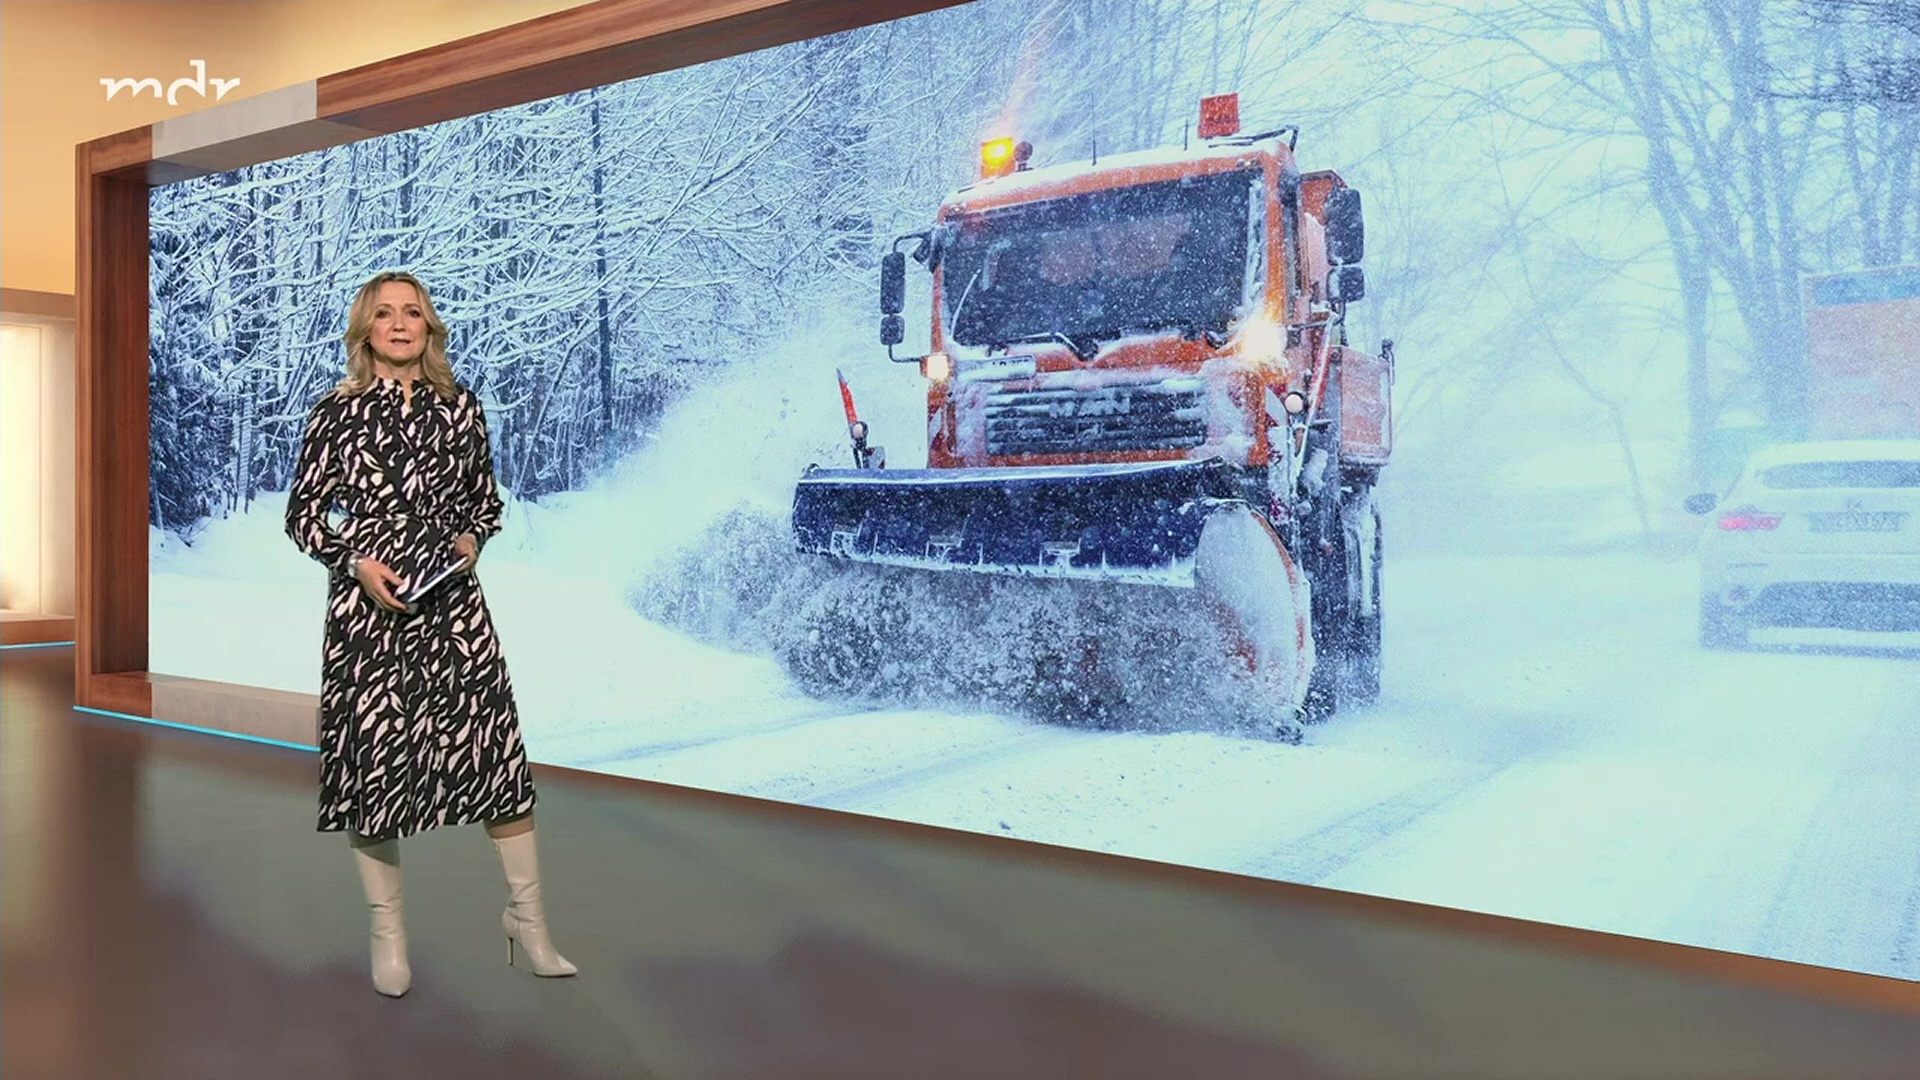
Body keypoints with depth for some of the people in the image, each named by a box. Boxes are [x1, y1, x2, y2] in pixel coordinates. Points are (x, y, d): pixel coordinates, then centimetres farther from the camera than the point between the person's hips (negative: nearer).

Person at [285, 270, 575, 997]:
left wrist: (471, 539, -4)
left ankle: (526, 915, 12)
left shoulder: (460, 407, 8)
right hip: (367, 603, -1)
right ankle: (387, 932, 18)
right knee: (372, 753, 3)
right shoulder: (337, 413, 2)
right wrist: (355, 562, -11)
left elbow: (487, 500, 16)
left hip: (453, 602, 1)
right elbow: (302, 515, 5)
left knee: (497, 746, -2)